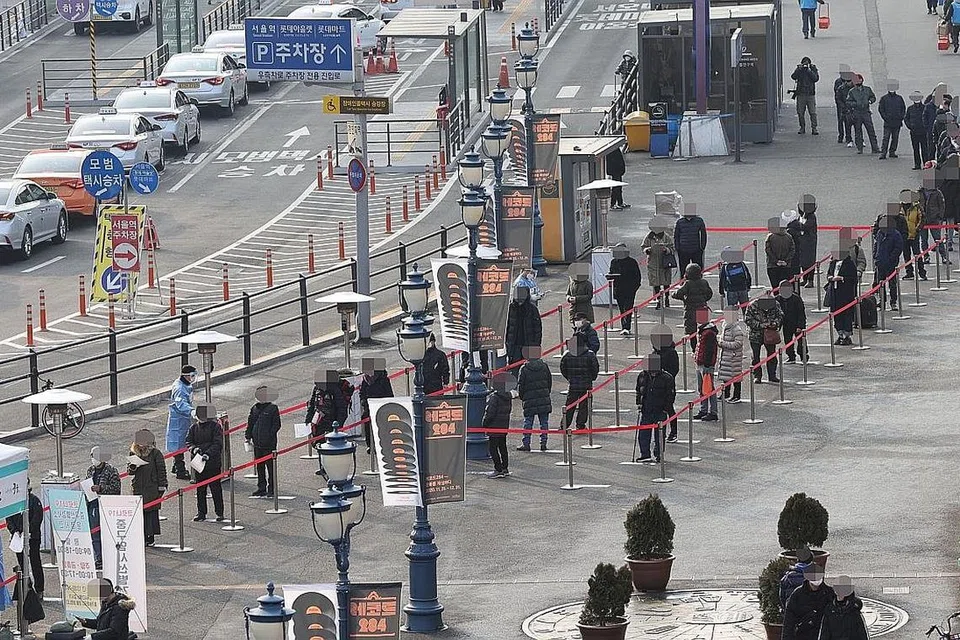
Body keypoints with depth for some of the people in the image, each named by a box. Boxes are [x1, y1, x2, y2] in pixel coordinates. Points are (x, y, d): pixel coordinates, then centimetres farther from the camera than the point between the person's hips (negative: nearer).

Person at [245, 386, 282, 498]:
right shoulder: (254, 409, 11)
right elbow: (250, 423, 17)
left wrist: (270, 436, -16)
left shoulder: (273, 408, -4)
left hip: (269, 443, -6)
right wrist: (248, 436, 8)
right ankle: (261, 488, 18)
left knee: (270, 466, -1)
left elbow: (276, 425, -7)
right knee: (259, 466, 10)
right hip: (257, 443, 6)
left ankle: (271, 489, 4)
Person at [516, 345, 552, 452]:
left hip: (530, 400, -3)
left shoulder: (524, 368, -9)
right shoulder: (544, 366, 1)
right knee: (544, 422, 8)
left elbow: (520, 385, -6)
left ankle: (526, 443, 3)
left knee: (528, 423, 4)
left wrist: (521, 396, 11)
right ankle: (543, 443, 8)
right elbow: (550, 381, 10)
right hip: (544, 399, 3)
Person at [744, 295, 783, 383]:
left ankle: (772, 375, 18)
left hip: (770, 334, 2)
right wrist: (761, 325, -21)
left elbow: (780, 316, 5)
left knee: (772, 355, 7)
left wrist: (775, 323, -16)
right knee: (756, 357, 2)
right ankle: (757, 376, 13)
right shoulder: (752, 306, -17)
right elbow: (748, 320, -15)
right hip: (756, 335, -2)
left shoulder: (775, 305, -9)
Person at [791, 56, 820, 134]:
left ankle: (814, 128, -3)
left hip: (810, 94, -1)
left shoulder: (813, 69, 5)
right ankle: (802, 128, 16)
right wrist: (799, 69, -17)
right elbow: (793, 76, -8)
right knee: (800, 112, 3)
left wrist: (809, 70, -13)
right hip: (800, 94, 1)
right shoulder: (799, 69, 6)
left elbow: (816, 78, -9)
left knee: (813, 112, -6)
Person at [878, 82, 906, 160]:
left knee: (895, 138, 7)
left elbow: (903, 108, 16)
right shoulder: (884, 98, 3)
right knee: (886, 138, -9)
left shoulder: (899, 98, 10)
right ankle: (883, 153, -10)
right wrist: (885, 117, -8)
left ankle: (892, 152, 17)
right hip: (888, 122, -3)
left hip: (897, 122, 3)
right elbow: (880, 109, 3)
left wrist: (901, 117, 2)